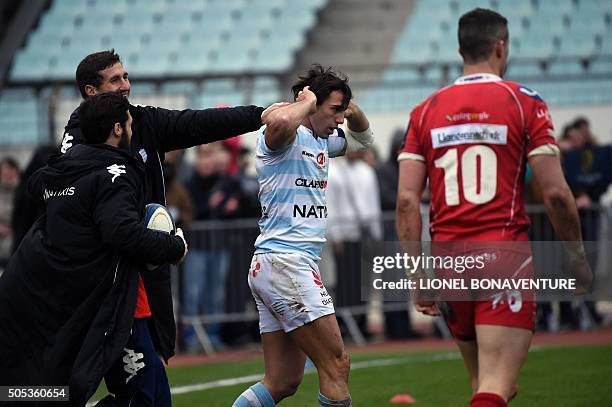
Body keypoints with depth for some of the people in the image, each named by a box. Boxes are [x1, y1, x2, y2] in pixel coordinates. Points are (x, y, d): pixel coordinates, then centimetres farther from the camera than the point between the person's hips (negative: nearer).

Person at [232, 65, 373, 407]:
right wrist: (306, 102, -14)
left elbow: (362, 141, 38)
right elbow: (279, 121, -35)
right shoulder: (289, 136, -9)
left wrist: (352, 109, 16)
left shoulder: (321, 142, 20)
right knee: (336, 367, -9)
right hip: (284, 263, -10)